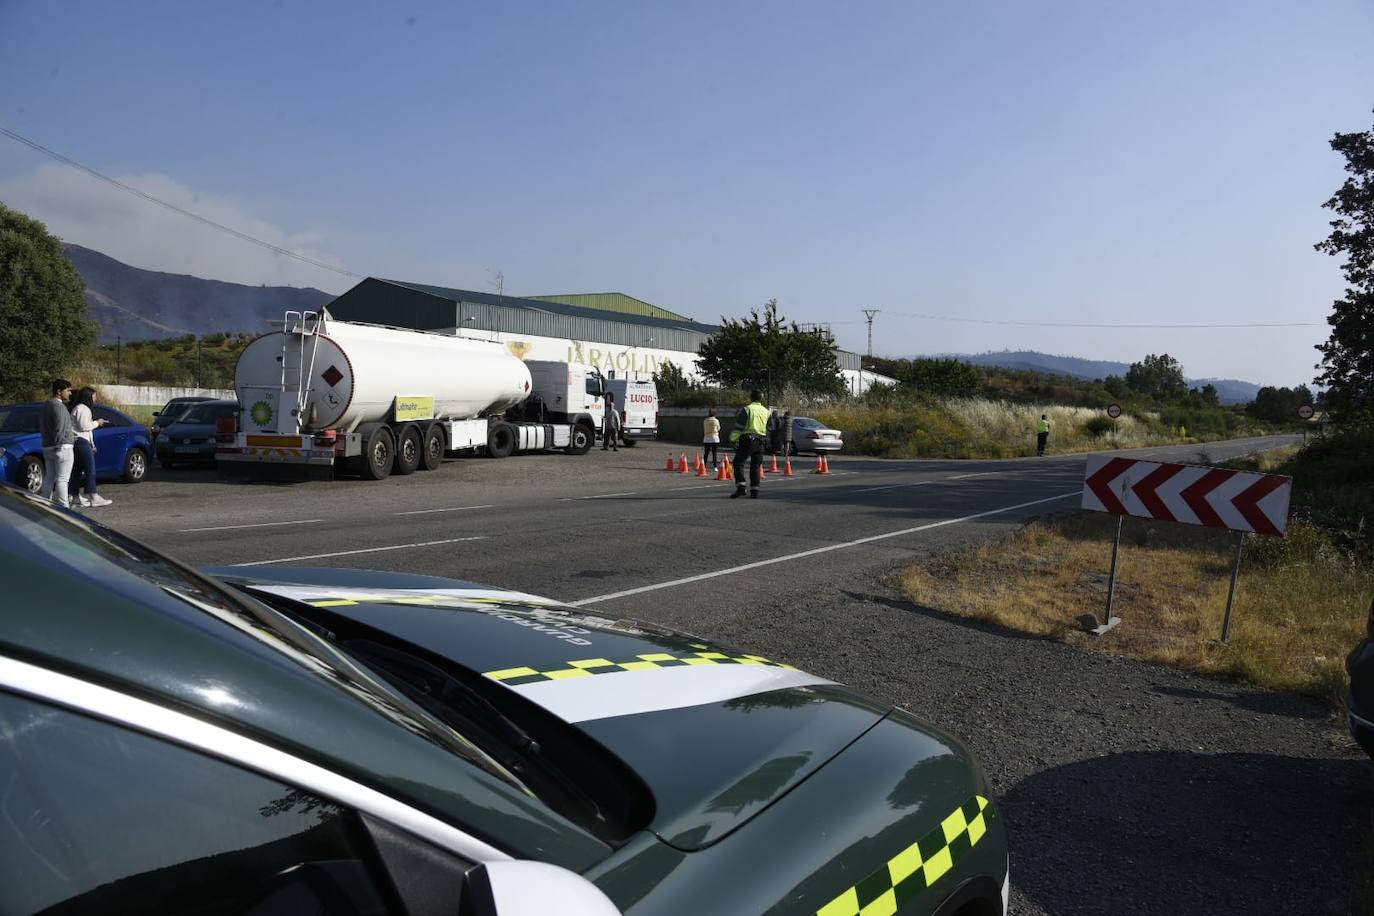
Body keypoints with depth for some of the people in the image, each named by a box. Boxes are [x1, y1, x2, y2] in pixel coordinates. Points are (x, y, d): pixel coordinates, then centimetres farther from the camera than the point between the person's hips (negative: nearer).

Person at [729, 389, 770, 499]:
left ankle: (740, 487, -13)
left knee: (738, 463, 0)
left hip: (747, 440, -5)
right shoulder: (766, 411, 13)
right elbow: (769, 428, 22)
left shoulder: (746, 409, -6)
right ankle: (754, 491, 5)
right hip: (760, 441, 6)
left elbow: (739, 427, -8)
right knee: (755, 466, 9)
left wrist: (733, 438, 0)